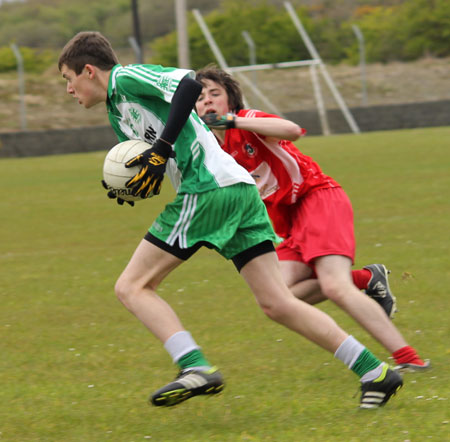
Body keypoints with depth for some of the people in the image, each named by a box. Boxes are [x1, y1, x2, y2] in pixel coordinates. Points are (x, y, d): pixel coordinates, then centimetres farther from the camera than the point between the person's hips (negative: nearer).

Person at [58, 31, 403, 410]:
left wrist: (161, 149, -16)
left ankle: (196, 367, -21)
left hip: (208, 189, -10)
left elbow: (189, 84, -16)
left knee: (132, 287, -5)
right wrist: (130, 188, 7)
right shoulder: (119, 113, 28)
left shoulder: (126, 78, 0)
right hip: (241, 190, 10)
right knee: (277, 304, 5)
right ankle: (375, 371, 0)